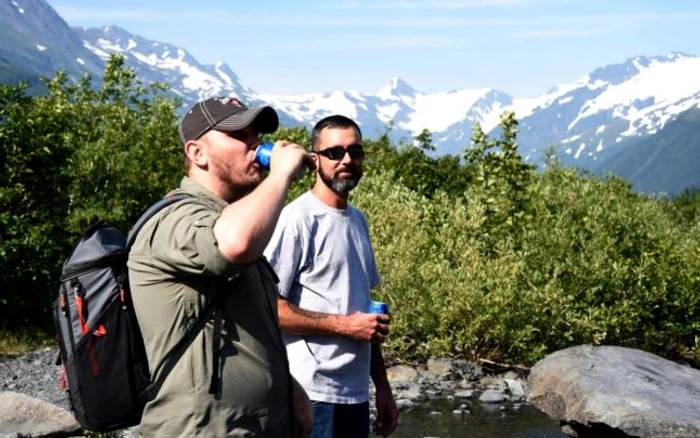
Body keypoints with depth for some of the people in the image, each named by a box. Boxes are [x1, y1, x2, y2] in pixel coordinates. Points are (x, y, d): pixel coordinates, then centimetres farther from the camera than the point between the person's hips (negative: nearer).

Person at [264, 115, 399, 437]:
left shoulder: (358, 220, 12)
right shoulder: (296, 219, -13)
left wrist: (382, 387, 15)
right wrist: (344, 325, -15)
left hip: (356, 394, 7)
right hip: (312, 395, -7)